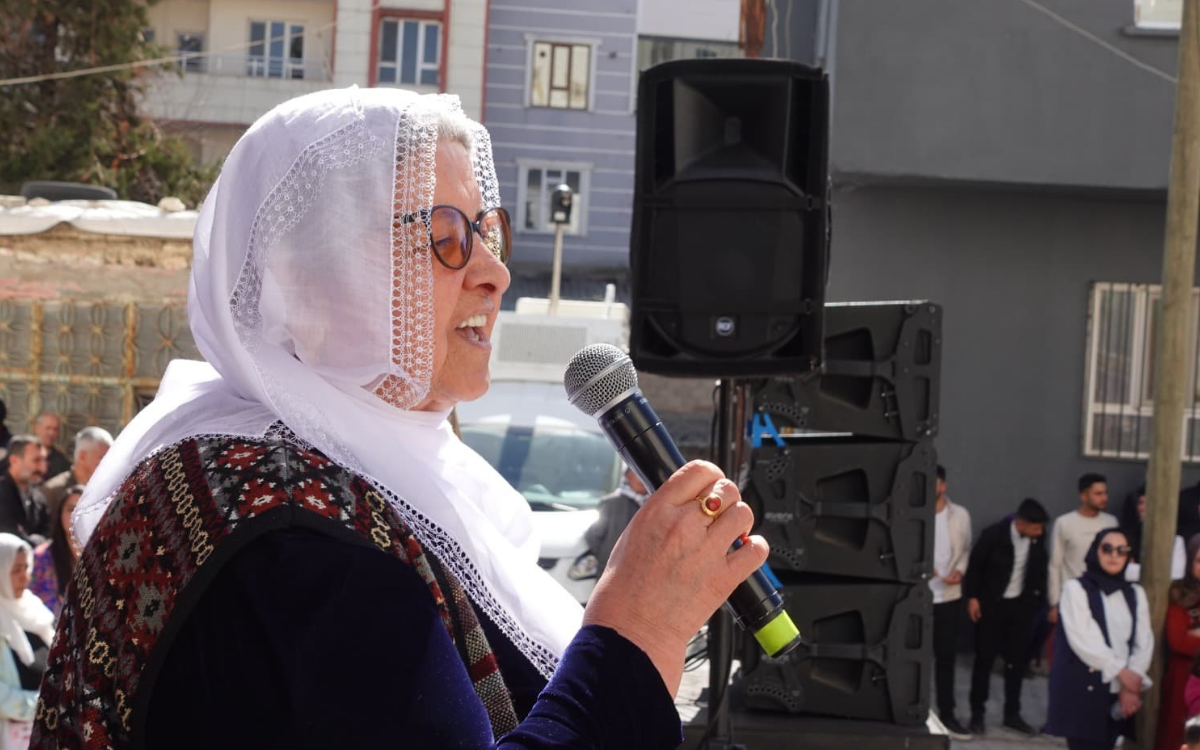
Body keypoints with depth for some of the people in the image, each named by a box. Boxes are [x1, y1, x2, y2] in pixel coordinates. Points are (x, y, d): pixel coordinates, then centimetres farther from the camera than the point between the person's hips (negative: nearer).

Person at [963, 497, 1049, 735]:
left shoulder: (1037, 539, -7)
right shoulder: (994, 535, -19)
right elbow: (975, 566, -9)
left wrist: (1037, 595, 3)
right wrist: (972, 597, -10)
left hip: (1020, 605, 4)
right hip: (991, 604, -4)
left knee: (1016, 660, 8)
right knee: (985, 659, 3)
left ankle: (1012, 714, 19)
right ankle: (977, 714, 12)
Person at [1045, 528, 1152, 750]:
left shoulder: (1135, 594, 15)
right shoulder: (1076, 589, -1)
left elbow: (1144, 643, 6)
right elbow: (1082, 640, -10)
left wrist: (1133, 683, -9)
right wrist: (1121, 672, -9)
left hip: (1118, 694, 5)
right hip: (1082, 692, -5)